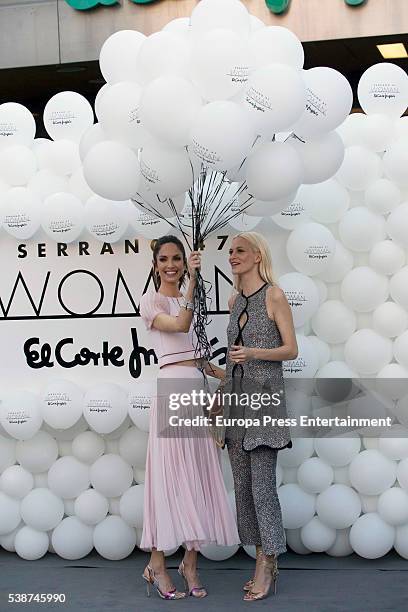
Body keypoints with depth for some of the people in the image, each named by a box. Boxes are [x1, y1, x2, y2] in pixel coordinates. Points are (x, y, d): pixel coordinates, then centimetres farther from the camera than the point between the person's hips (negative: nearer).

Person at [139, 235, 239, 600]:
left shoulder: (190, 301, 19)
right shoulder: (151, 301, -1)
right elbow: (179, 325, -20)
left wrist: (224, 374, 16)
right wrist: (193, 282, -24)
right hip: (172, 387, -6)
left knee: (198, 474, 6)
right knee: (170, 473, -5)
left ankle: (190, 562, 14)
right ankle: (156, 564, 5)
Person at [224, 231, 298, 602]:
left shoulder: (274, 296, -5)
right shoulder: (235, 300, 15)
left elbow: (291, 349, -6)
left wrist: (253, 353, -20)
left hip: (264, 395, -7)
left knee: (262, 485, -8)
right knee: (243, 484, 6)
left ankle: (267, 564, 1)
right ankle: (266, 564, 14)